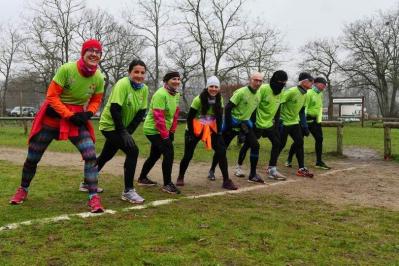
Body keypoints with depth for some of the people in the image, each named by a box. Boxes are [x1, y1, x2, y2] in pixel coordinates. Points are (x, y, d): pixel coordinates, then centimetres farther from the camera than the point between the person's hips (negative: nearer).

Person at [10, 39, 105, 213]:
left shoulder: (99, 78, -9)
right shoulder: (66, 69, -21)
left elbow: (96, 101, 7)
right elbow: (52, 96, -17)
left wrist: (88, 114, -12)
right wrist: (69, 116, -21)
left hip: (77, 118, 2)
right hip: (53, 116, -2)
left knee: (91, 155, -17)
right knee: (32, 157, 9)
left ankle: (93, 197, -7)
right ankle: (23, 190, 36)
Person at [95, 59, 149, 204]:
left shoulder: (144, 89, -3)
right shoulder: (122, 84, -23)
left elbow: (141, 112, -3)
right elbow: (114, 109, -28)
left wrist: (129, 131, -13)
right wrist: (123, 132, -27)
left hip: (123, 128, 8)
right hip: (110, 125, -7)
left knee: (107, 155, 21)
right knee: (133, 151, -20)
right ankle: (128, 191, -11)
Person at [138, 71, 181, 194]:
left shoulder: (176, 95, 8)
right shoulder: (161, 94, -21)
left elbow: (175, 114, 13)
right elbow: (158, 117, -25)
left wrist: (172, 131, 9)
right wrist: (165, 135, -23)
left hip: (164, 131, 10)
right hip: (154, 130, -10)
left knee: (155, 155, 18)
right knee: (169, 153, -13)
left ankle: (142, 178, 34)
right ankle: (167, 184, -4)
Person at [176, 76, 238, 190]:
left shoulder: (219, 100, -6)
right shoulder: (199, 99, -20)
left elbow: (219, 117, 4)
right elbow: (189, 117, -16)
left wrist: (219, 132, -3)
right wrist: (191, 134, -16)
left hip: (210, 130, 4)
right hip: (194, 129, -4)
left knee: (221, 152, -9)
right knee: (188, 155, 2)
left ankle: (226, 181, -4)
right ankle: (180, 177, 27)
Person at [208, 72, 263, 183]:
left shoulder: (258, 94, 1)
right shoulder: (241, 92, -20)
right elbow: (227, 108, -20)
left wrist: (251, 123, 10)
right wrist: (228, 126, -20)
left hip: (245, 124, 6)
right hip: (232, 124, -6)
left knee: (255, 145, -8)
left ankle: (253, 174, 0)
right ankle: (212, 170, 23)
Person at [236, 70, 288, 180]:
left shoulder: (280, 92, 4)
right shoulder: (263, 89, -18)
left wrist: (277, 123, 10)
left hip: (270, 124, 7)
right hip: (258, 124, -7)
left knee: (277, 143, -2)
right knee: (247, 144, 4)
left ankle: (272, 170, 4)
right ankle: (239, 167, 21)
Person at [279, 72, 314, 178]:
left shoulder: (304, 94, 7)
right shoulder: (292, 91, -19)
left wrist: (305, 126, 12)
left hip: (294, 122, 8)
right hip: (284, 122, -8)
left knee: (299, 143, 1)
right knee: (281, 144, -1)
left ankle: (301, 169, 6)